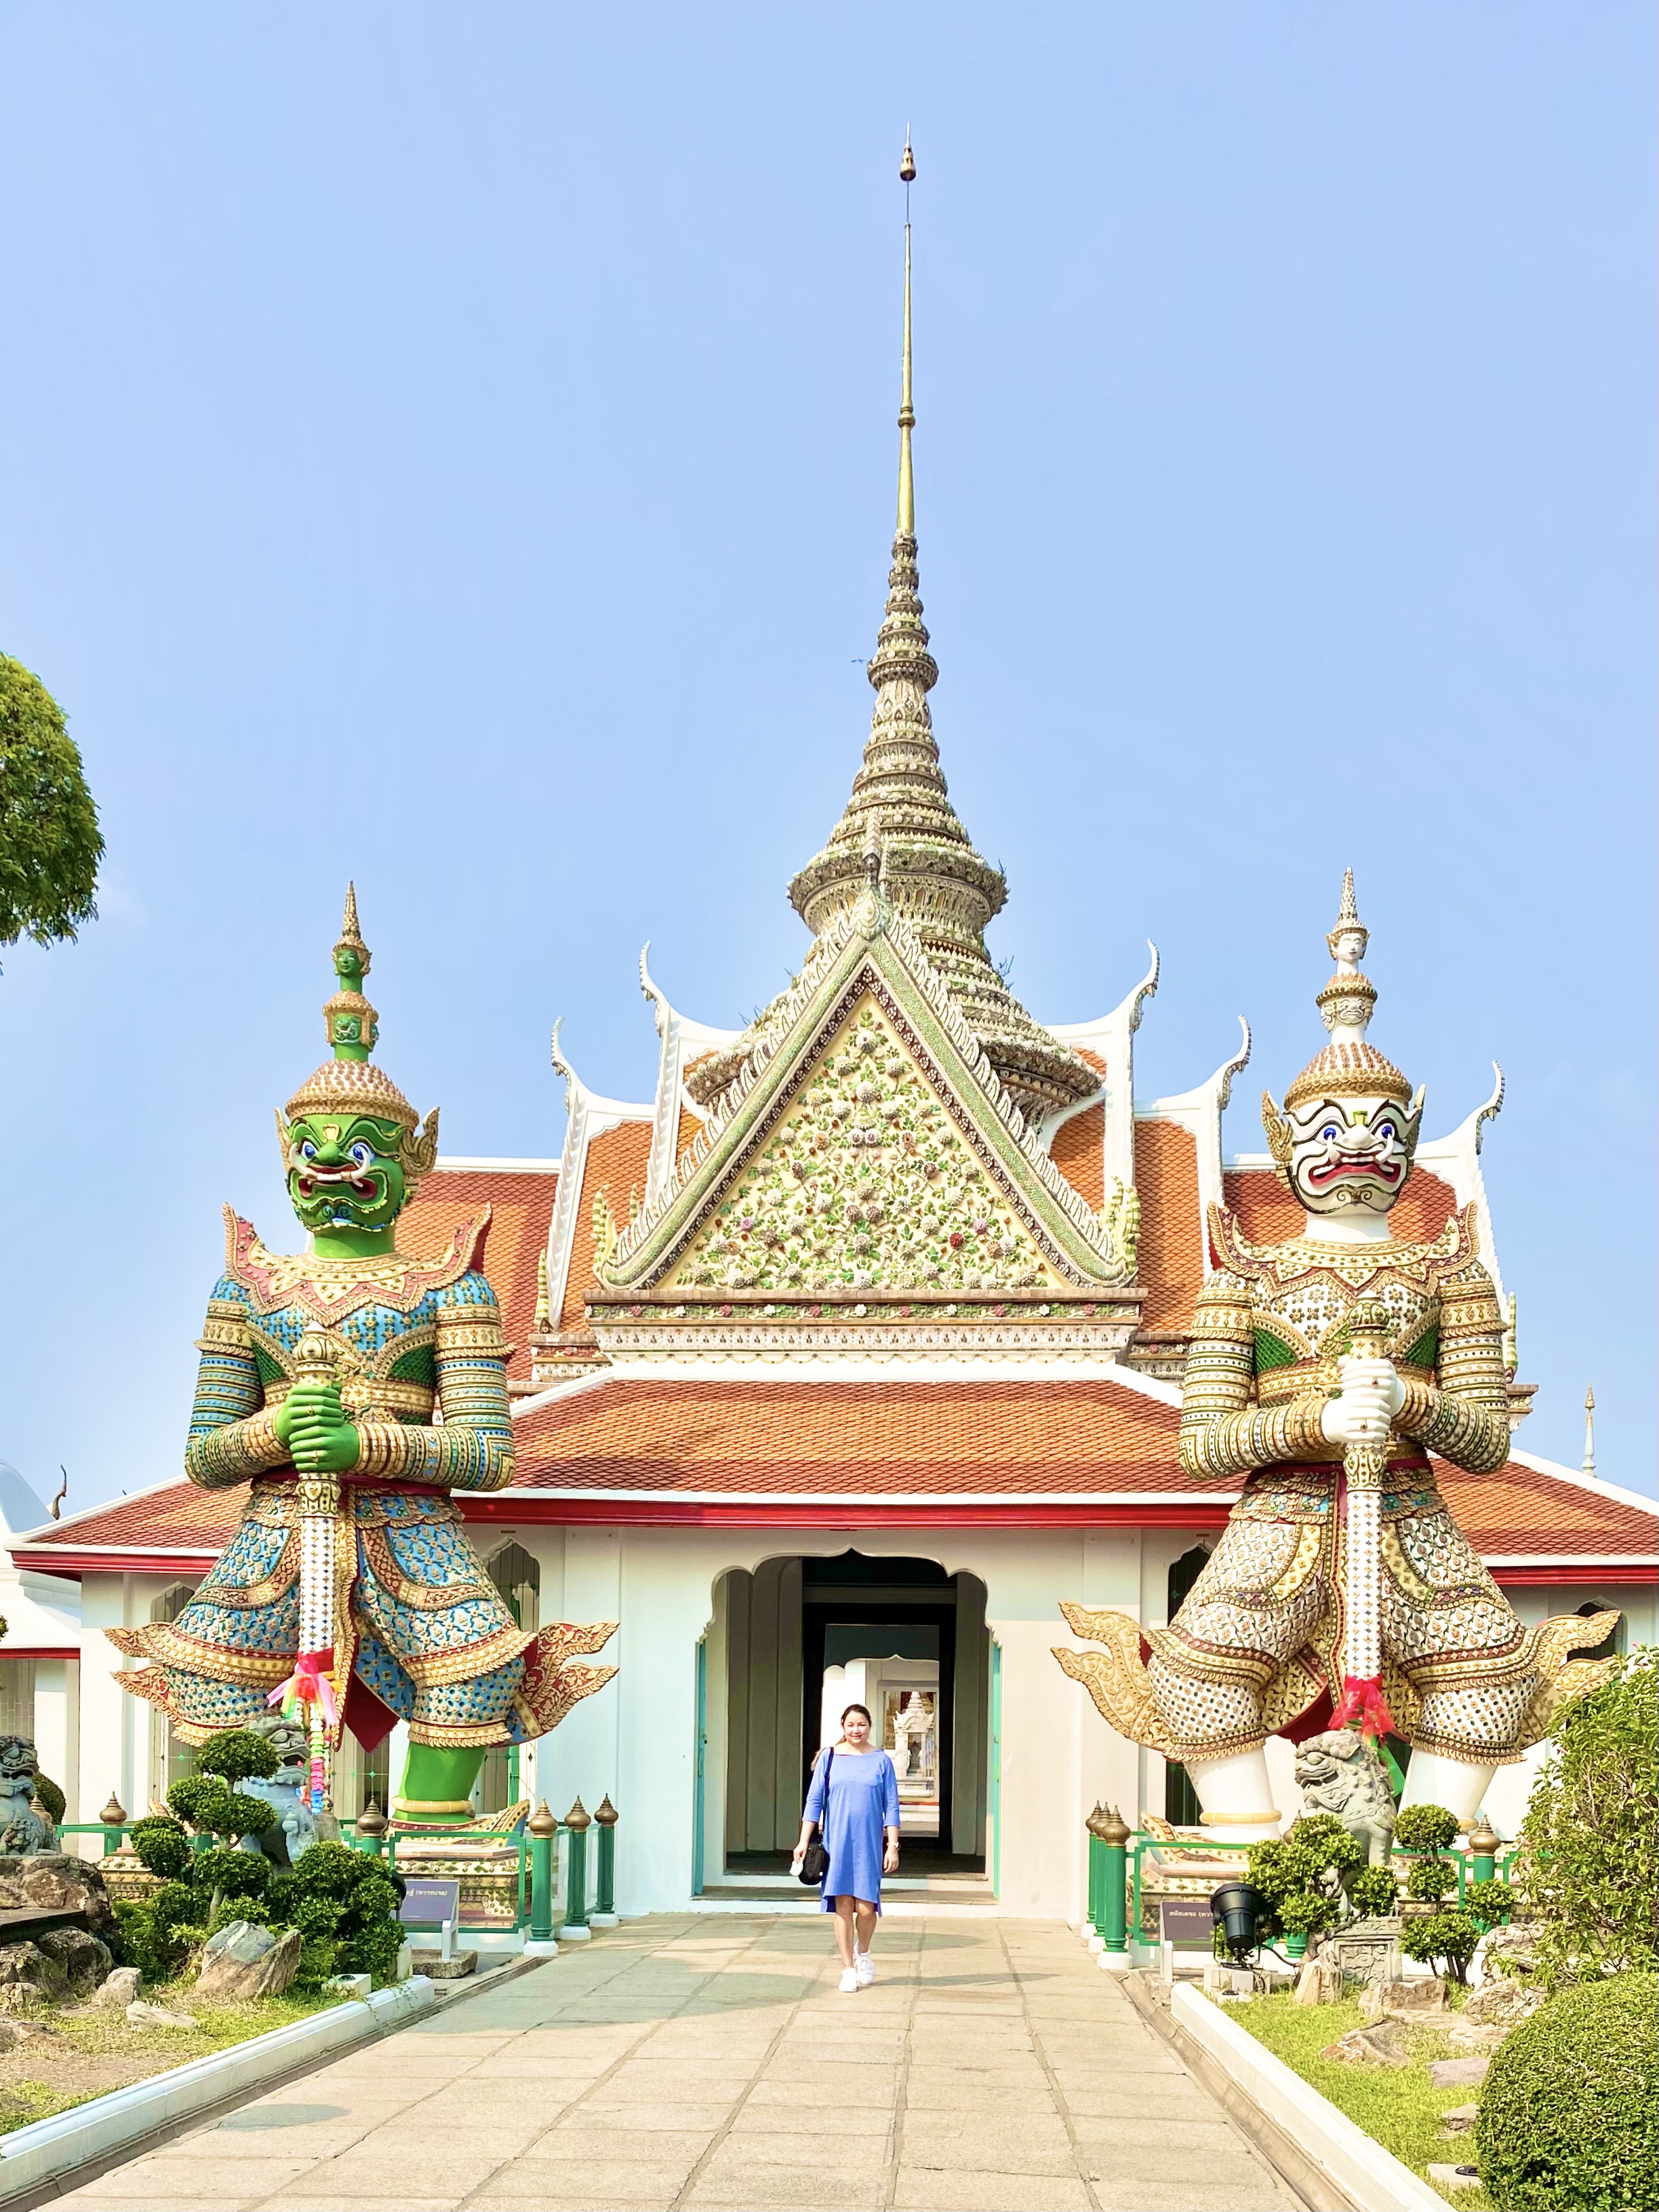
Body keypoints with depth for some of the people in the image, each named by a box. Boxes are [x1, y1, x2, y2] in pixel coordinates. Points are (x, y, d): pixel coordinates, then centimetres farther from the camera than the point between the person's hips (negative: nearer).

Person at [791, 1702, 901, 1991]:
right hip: (837, 1842, 0)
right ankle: (848, 1969, 9)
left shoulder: (881, 1761, 3)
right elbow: (814, 1801, 4)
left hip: (870, 1844, 0)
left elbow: (891, 1807, 3)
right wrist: (804, 1841, -2)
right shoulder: (829, 1758, 3)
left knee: (865, 1907, -5)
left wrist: (893, 1846, -2)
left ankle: (863, 1954, 24)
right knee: (843, 1906, -2)